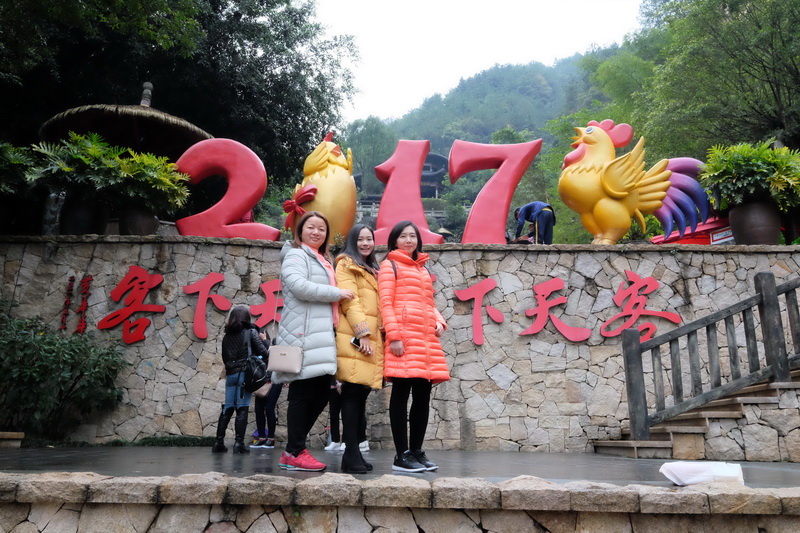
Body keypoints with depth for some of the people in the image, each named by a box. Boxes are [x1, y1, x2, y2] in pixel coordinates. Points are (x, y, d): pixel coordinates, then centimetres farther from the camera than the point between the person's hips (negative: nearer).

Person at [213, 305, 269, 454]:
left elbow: (224, 357, 17)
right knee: (242, 408, -4)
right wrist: (265, 340, 13)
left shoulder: (227, 336, 13)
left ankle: (219, 442, 9)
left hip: (230, 374, 5)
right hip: (245, 373, -5)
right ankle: (239, 442, -6)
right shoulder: (251, 331, -2)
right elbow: (263, 352, -3)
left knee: (227, 408, 9)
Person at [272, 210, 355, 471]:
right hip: (304, 335, -9)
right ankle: (295, 453, 4)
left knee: (320, 394, 8)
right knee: (302, 394, -6)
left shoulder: (322, 261, 27)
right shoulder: (296, 255, -1)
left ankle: (293, 450, 18)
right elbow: (299, 286, -18)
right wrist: (338, 293, -12)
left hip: (321, 336, 9)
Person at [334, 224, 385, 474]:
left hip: (373, 337, 8)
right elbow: (349, 301, -9)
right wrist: (362, 333, -17)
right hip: (354, 337, -8)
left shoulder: (372, 270, 27)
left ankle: (354, 452, 13)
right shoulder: (346, 264, 3)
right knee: (353, 391, -10)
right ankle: (352, 454, -8)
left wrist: (381, 336, 10)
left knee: (362, 393, 7)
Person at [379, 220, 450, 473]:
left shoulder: (423, 269, 25)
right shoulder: (390, 265, 5)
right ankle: (401, 456, 1)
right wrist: (393, 336, -15)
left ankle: (416, 451, 17)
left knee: (423, 395, 7)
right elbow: (386, 303, -5)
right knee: (401, 394, -5)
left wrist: (439, 321, 6)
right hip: (403, 335, -7)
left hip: (427, 337, 7)